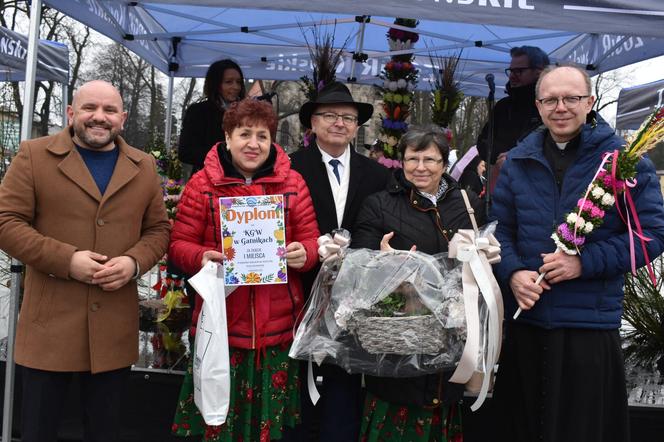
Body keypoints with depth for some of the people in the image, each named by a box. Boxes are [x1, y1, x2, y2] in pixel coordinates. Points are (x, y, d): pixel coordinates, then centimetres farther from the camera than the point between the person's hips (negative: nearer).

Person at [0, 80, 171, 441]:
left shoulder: (143, 167, 9)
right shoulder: (33, 155, 0)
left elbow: (158, 229, 11)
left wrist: (134, 262, -10)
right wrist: (66, 260, -16)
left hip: (114, 328, 3)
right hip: (49, 324, -2)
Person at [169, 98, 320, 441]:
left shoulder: (292, 182, 5)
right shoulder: (202, 184, 1)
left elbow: (311, 240, 6)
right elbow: (179, 244, 2)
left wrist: (303, 253, -16)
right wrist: (202, 257, -20)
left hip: (277, 325, 2)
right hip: (220, 323, -1)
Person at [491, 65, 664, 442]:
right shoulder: (518, 162, 9)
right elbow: (500, 229, 9)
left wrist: (585, 262, -16)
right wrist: (512, 273, -10)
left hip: (591, 324, -3)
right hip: (524, 320, 3)